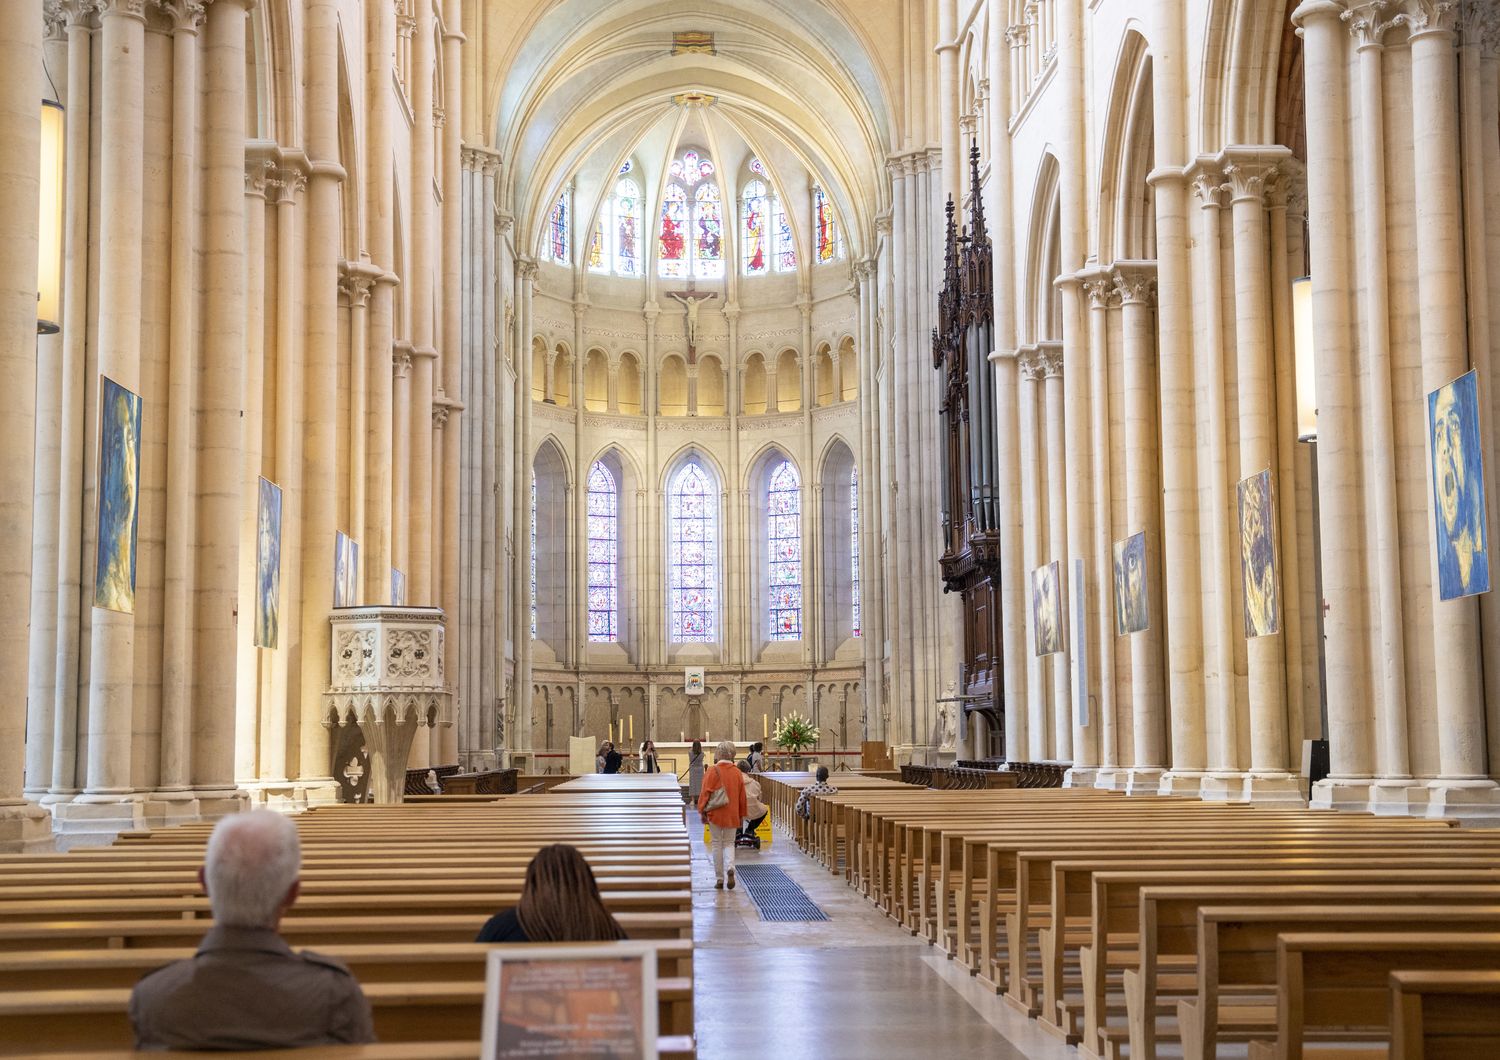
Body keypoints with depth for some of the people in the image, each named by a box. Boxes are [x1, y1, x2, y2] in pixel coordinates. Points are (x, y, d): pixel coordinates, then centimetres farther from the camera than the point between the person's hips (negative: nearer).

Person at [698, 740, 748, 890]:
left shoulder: (713, 771, -10)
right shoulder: (738, 773, 2)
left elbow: (705, 793, -11)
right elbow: (742, 797, 7)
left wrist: (702, 811, -3)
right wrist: (741, 815, 16)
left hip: (715, 814, -3)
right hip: (732, 815, 3)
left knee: (717, 844, 7)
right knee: (729, 843, 13)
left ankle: (719, 878, 9)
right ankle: (730, 868, -13)